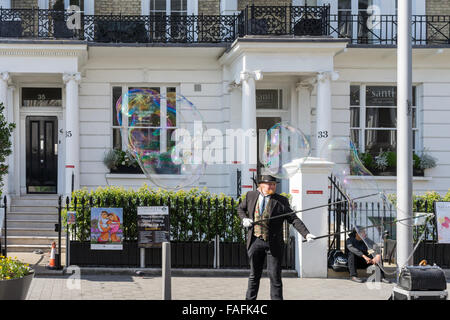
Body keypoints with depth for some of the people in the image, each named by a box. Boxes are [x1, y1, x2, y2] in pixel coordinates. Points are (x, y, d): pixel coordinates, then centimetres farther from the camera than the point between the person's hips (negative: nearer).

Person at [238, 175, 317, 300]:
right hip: (255, 241, 2)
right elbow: (241, 208, 21)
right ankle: (250, 299, 24)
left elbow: (294, 219, -7)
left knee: (275, 276, -1)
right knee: (254, 274, 13)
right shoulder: (251, 196, 4)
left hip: (273, 244, -2)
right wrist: (244, 219, -1)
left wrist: (306, 234, -19)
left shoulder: (281, 201, -4)